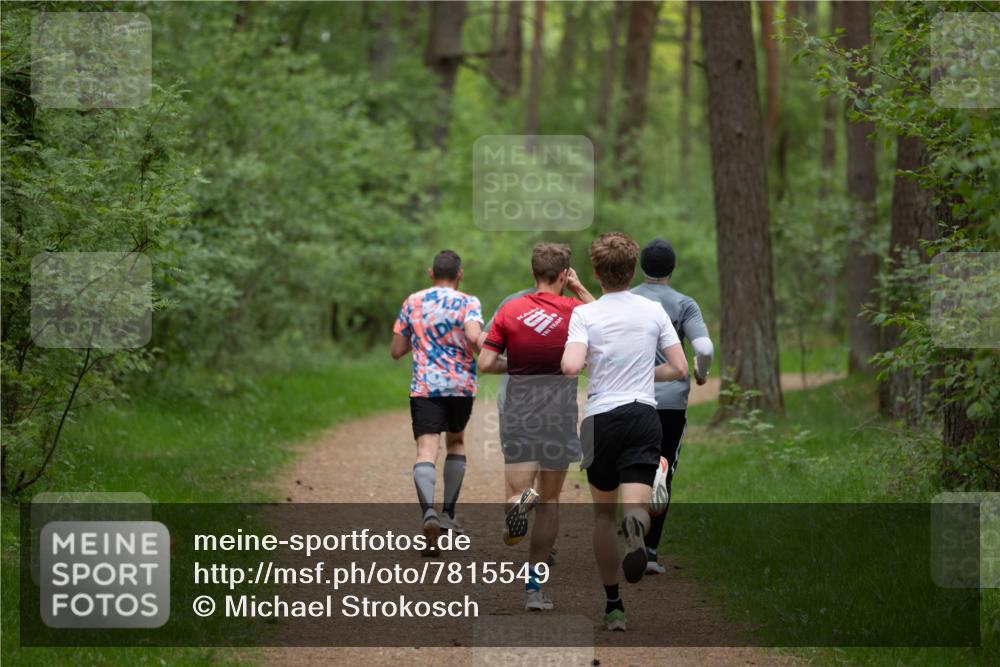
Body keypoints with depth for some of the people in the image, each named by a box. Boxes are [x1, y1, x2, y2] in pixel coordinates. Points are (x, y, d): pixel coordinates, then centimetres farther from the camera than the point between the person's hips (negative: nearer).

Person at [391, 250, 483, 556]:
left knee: (426, 450, -11)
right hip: (462, 386, 0)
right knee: (456, 441, 25)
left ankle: (429, 512, -37)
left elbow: (397, 351, 11)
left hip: (424, 387, 0)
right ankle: (448, 513, 21)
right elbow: (474, 336, -20)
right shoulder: (468, 303, -1)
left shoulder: (413, 302, 8)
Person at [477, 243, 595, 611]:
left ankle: (520, 501, -40)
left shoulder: (510, 310, -2)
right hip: (559, 411, 0)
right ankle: (534, 586, 12)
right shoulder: (575, 310, -3)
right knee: (550, 499, 12)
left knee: (517, 487, 0)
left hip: (518, 411, 0)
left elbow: (486, 363, -5)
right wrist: (580, 288, 16)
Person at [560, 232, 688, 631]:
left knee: (603, 513, 15)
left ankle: (613, 605, 17)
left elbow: (571, 367, -21)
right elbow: (679, 368, 5)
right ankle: (636, 525, -47)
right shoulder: (653, 311, 4)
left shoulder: (585, 315, -6)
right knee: (635, 503, -8)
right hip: (643, 415, 1)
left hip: (600, 417, -1)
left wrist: (570, 362, 3)